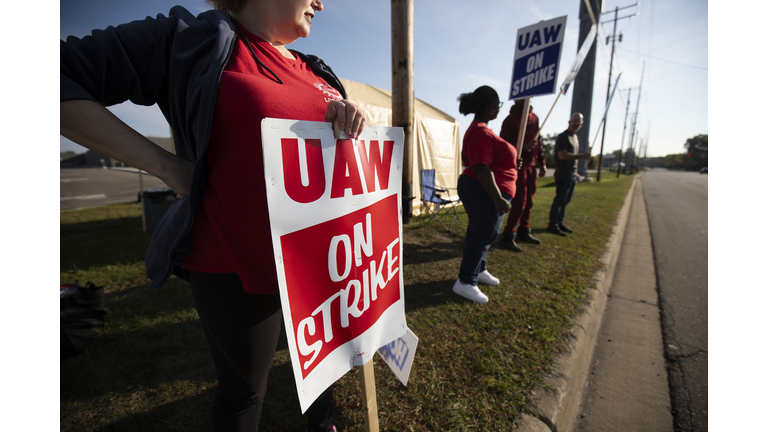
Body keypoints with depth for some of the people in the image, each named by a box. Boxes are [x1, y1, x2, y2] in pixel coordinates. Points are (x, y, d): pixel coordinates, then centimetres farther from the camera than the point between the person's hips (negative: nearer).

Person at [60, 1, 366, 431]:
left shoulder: (317, 72, 10)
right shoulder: (193, 40, -7)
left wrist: (351, 119, -6)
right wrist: (166, 164, -14)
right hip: (239, 265, -6)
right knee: (245, 386, 17)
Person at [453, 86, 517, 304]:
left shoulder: (478, 129, 14)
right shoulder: (482, 132, -20)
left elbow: (468, 160, 21)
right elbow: (481, 169, -27)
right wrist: (498, 199, -26)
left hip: (477, 189, 11)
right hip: (485, 192, -10)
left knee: (484, 234, 19)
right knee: (482, 235, -3)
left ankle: (479, 270, 35)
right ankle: (465, 282, 6)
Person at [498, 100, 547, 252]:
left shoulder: (534, 118, 13)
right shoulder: (511, 119, -9)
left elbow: (538, 142, 17)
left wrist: (542, 163, 13)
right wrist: (522, 147, -27)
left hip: (531, 166, 7)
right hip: (517, 166, -7)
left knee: (528, 201, 12)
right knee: (519, 202, -8)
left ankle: (524, 232, 25)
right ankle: (508, 236, 2)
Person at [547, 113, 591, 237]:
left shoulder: (575, 137, 19)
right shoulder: (563, 137, -10)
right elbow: (563, 155, -20)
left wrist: (575, 172, 20)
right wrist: (582, 156, -19)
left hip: (571, 174, 9)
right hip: (563, 173, -9)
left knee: (566, 200, 10)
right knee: (560, 199, -9)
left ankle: (559, 223, 18)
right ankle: (553, 225, -5)